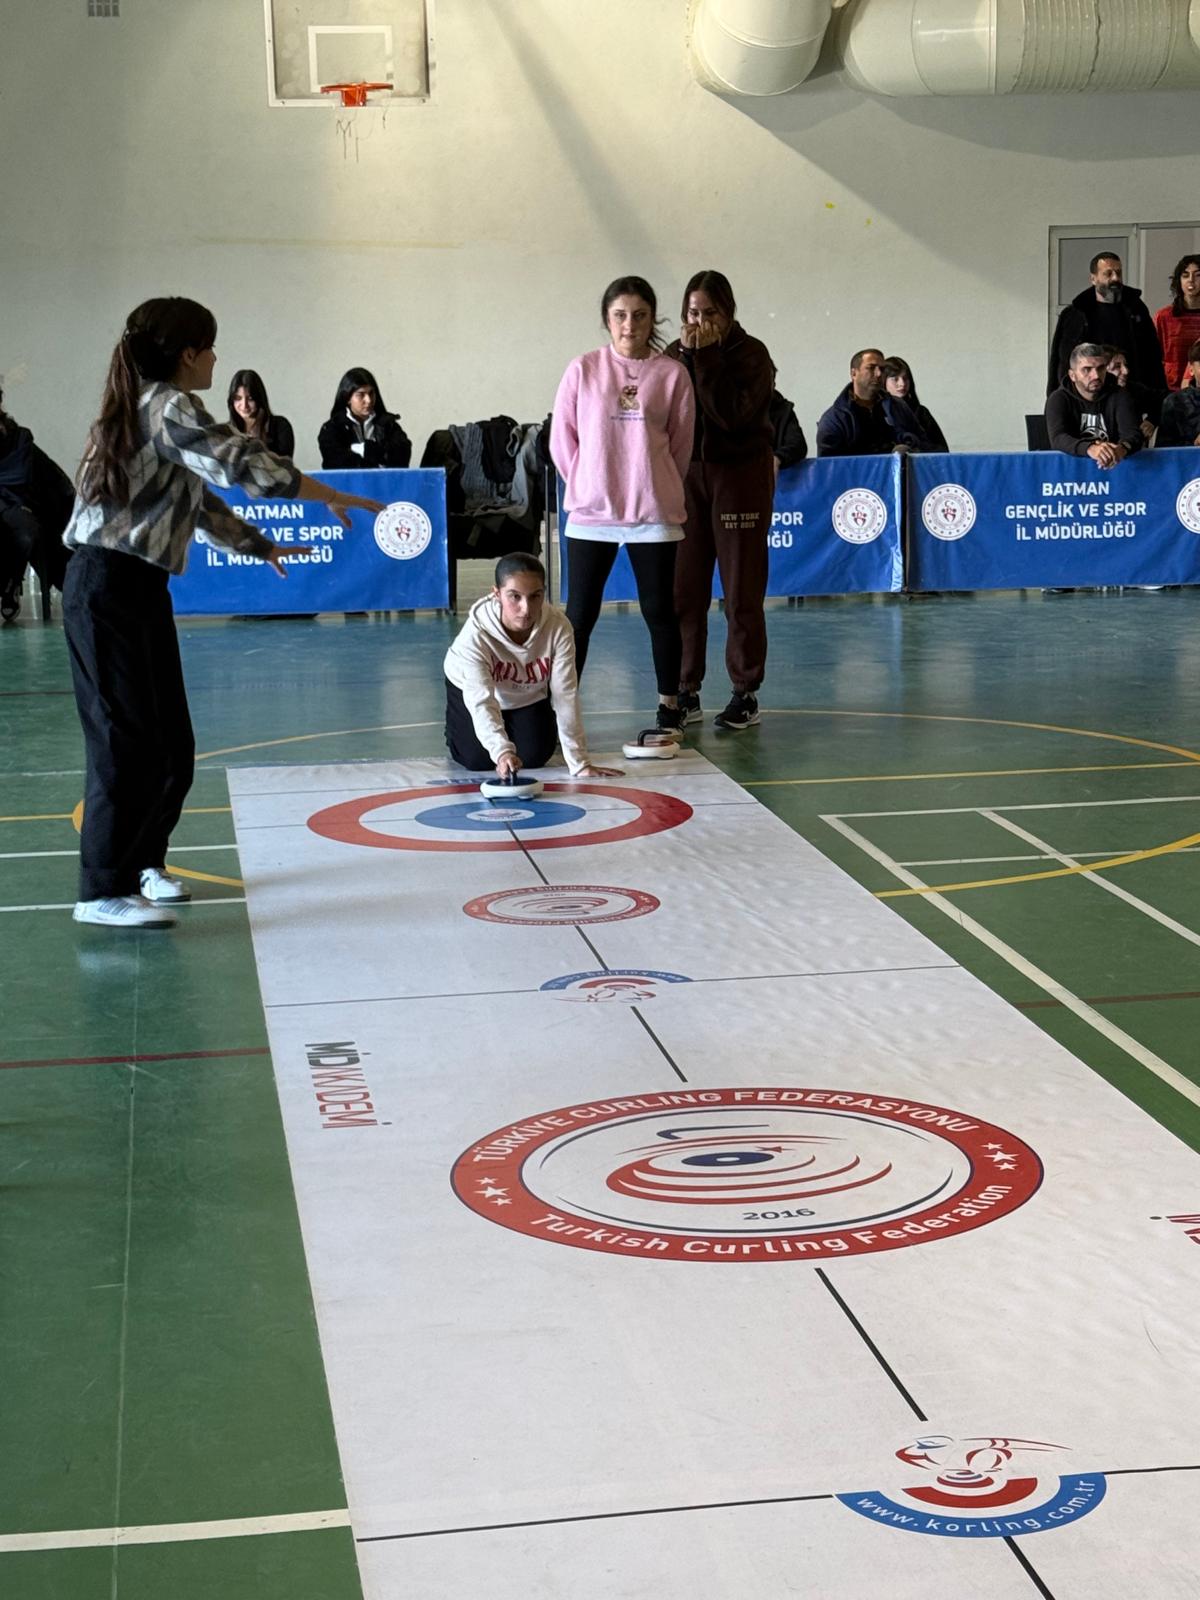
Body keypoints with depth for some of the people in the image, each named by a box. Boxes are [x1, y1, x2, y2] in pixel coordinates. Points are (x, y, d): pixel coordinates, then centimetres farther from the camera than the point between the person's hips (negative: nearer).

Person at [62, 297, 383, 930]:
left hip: (137, 589, 10)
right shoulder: (169, 408, -12)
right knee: (127, 739, -9)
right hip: (108, 587, -10)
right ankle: (104, 891, -6)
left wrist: (263, 545, 35)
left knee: (171, 744, 14)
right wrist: (333, 498, -12)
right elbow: (247, 466, -21)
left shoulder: (153, 408, 18)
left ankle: (141, 861, 26)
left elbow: (200, 498, 28)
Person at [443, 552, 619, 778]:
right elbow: (482, 702, -47)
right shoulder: (475, 633, -42)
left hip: (529, 693, 2)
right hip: (471, 688, -1)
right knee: (476, 759, -8)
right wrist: (501, 751, -64)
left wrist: (579, 764, -32)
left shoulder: (558, 627, -37)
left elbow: (566, 696, -32)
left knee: (535, 756, -6)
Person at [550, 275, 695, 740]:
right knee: (580, 614, 3)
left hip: (653, 514, 0)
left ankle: (669, 707, 16)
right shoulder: (584, 370, 1)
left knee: (660, 611, 5)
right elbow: (561, 439, 5)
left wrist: (657, 491, 5)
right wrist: (588, 487, 4)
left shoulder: (672, 373, 0)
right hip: (591, 514, 0)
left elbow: (681, 442, 5)